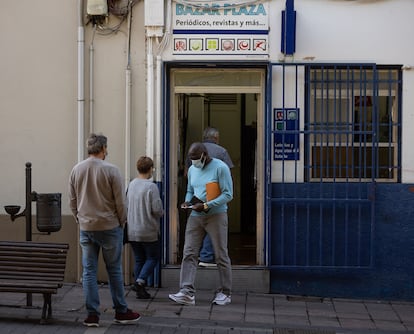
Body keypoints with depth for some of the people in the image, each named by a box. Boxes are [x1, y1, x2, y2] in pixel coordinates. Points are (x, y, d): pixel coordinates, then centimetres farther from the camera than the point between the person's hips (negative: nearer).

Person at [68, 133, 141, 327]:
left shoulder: (76, 170, 3)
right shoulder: (111, 170, -11)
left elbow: (72, 201, 7)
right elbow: (120, 201, -9)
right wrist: (122, 221, 5)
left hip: (86, 228, 4)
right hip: (109, 226, -3)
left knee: (89, 271, 6)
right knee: (114, 270, 6)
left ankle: (92, 314, 5)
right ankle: (121, 312, 15)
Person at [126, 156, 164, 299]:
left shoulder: (131, 185, 3)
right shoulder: (151, 186, -15)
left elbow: (127, 205, 9)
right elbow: (157, 209, -16)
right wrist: (161, 213, 5)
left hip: (132, 231, 6)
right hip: (148, 231, -6)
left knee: (139, 259, 13)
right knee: (152, 257, 8)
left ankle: (140, 290, 13)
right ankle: (140, 281, -11)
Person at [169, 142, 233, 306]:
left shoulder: (220, 168, -9)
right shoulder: (192, 169, 12)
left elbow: (228, 194, -12)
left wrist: (206, 206, -19)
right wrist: (187, 201, 0)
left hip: (216, 215, -6)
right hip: (195, 216, 6)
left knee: (221, 255, 2)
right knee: (189, 253, -6)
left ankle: (225, 292, 13)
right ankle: (187, 292, -9)